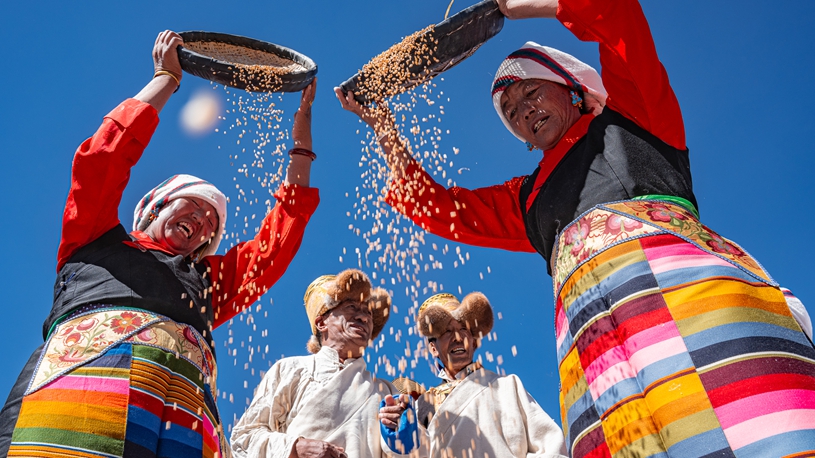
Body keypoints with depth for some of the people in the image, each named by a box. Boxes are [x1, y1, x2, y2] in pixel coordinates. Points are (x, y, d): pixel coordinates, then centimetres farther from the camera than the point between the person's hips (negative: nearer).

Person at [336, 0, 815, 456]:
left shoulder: (630, 112, 25)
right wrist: (385, 129, 35)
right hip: (596, 329, 3)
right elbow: (435, 206, 35)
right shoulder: (528, 199, 35)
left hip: (674, 264, -2)